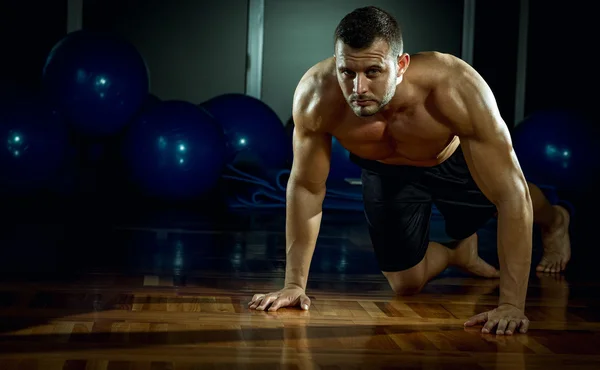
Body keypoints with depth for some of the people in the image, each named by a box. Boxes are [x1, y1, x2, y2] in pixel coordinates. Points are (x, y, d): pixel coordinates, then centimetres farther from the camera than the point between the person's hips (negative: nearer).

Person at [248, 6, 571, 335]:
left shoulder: (458, 90, -45)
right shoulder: (315, 95, -38)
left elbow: (512, 196, -41)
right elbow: (306, 187, -23)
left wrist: (511, 305, -44)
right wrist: (294, 284, -22)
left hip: (455, 161, -1)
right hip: (385, 171, 2)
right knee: (405, 284, 4)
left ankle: (553, 221, 61)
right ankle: (459, 250, 38)